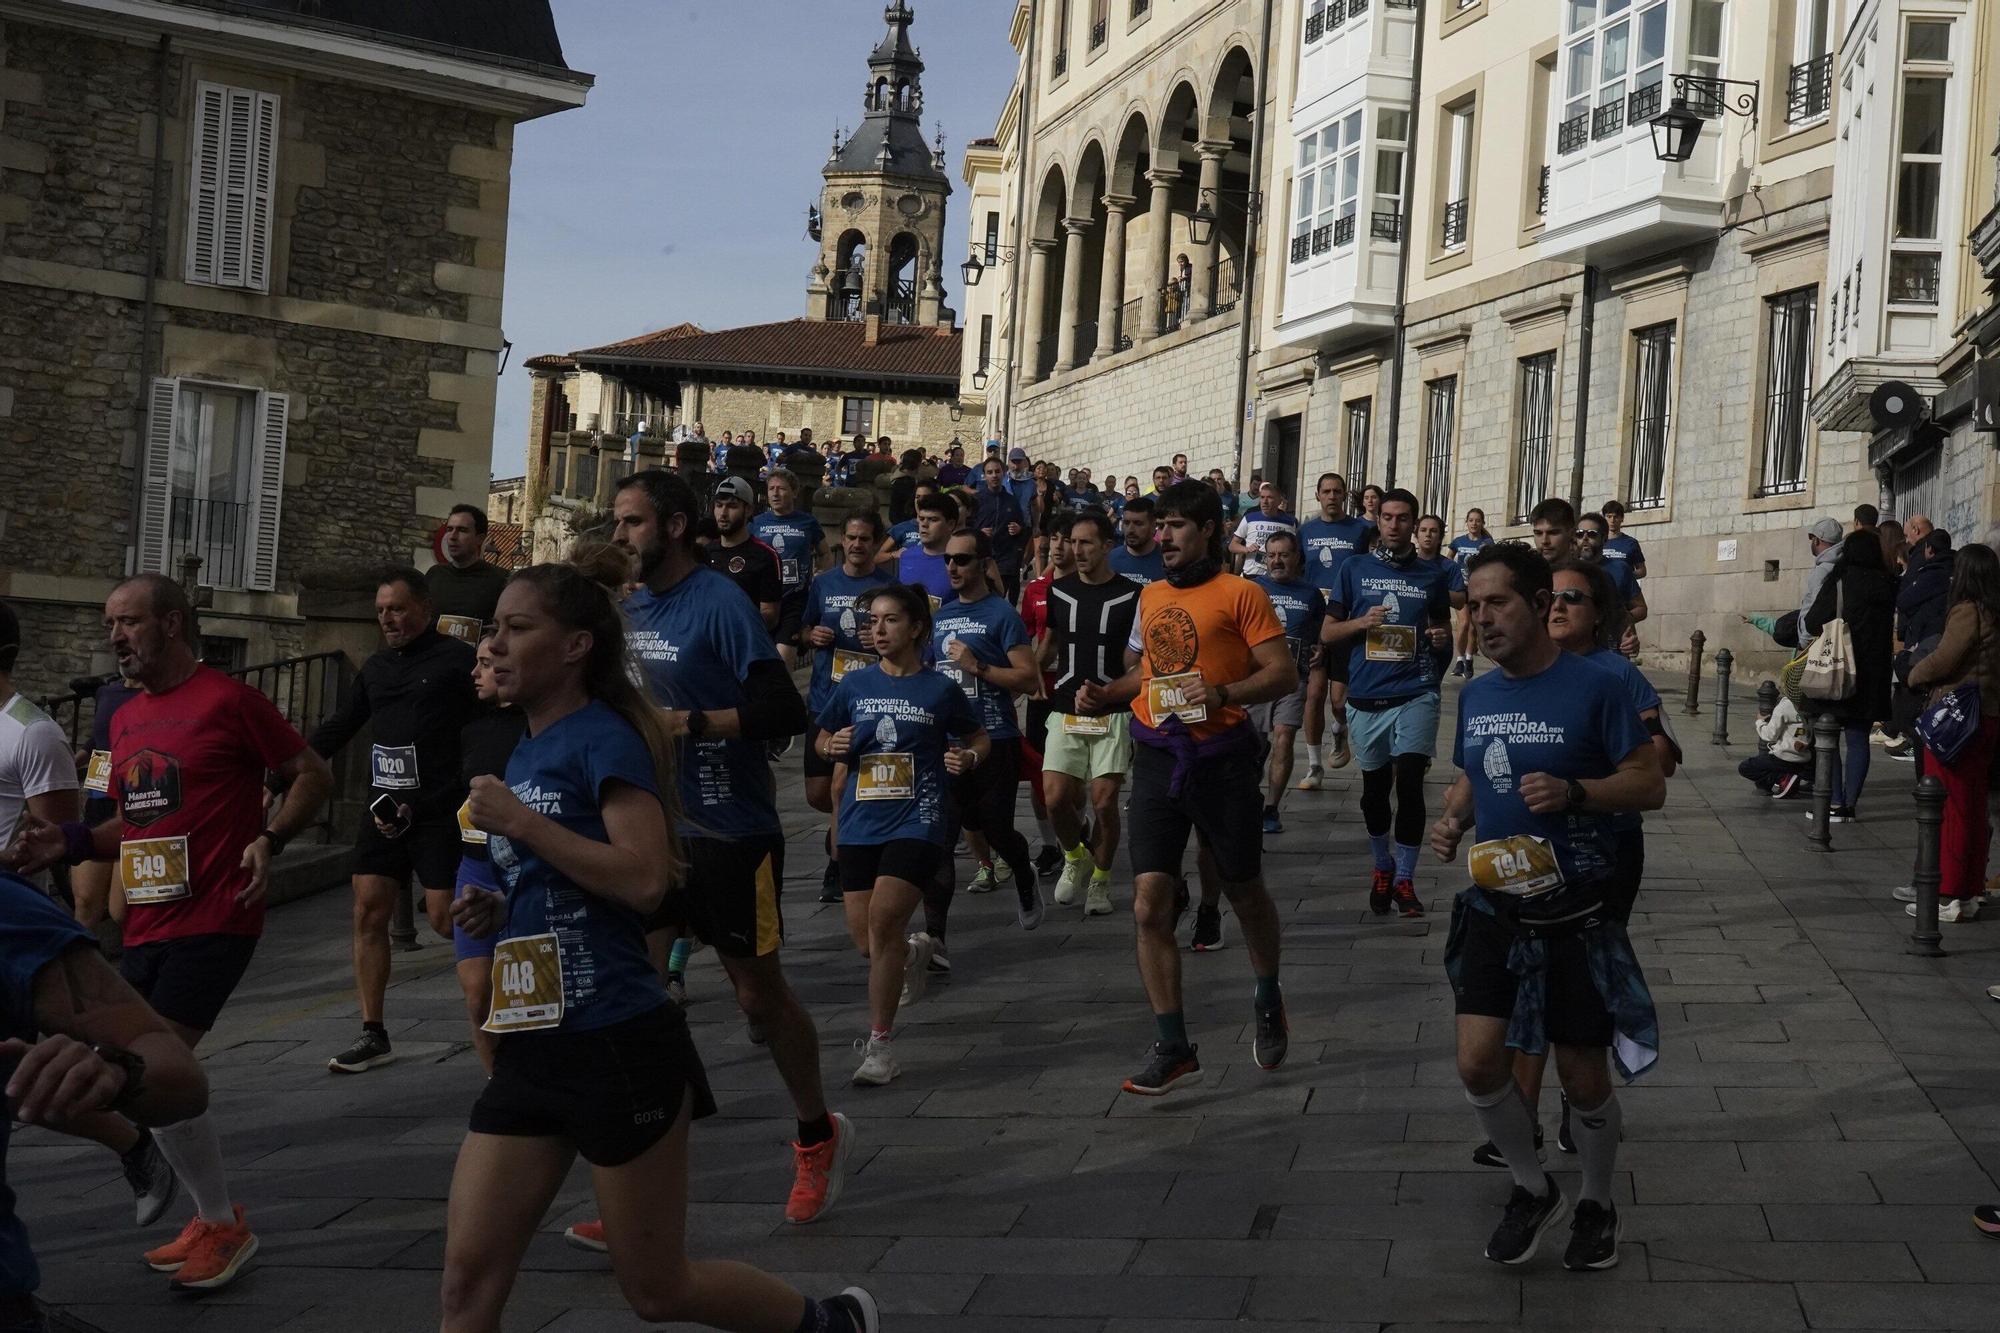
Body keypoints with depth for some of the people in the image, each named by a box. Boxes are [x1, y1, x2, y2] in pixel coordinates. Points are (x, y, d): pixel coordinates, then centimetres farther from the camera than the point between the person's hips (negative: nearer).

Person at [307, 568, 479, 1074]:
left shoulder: (458, 659, -5)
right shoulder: (376, 667, 16)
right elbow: (339, 727, 23)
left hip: (440, 810, -6)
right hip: (384, 809, 6)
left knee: (446, 919, -8)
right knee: (368, 913, 2)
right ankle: (373, 1035, 9)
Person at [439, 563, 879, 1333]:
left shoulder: (602, 736, -11)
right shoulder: (521, 755, 13)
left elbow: (644, 879, -25)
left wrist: (518, 823, -20)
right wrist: (499, 912, 6)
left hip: (619, 1048, -8)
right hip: (530, 1050, 8)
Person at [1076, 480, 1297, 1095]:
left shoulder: (1239, 594, -6)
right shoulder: (1150, 596, 13)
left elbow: (1283, 674, -11)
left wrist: (1222, 693, -25)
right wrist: (1105, 694, 6)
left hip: (1220, 760, -4)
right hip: (1157, 760, 5)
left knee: (1245, 893, 13)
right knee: (1149, 907, -5)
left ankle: (1268, 1003, 40)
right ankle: (1174, 1048, 2)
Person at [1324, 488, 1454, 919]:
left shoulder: (1432, 576, 9)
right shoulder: (1355, 570, 7)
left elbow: (1444, 628, 19)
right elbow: (1328, 633, 8)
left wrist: (1442, 638, -5)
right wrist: (1361, 623, -12)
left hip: (1415, 693, -1)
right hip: (1366, 696, 1)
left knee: (1410, 783, -14)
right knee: (1374, 789, 11)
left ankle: (1404, 880, -6)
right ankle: (1382, 868, 32)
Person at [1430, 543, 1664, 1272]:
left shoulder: (1594, 688, -13)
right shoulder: (1475, 694, 4)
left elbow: (1650, 784, -11)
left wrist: (1574, 792, -27)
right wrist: (1452, 820, -3)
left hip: (1574, 915, -4)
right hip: (1493, 907, 4)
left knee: (1583, 1078, 6)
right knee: (1478, 1064, -5)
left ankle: (1597, 1203, 32)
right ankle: (1533, 1189, 21)